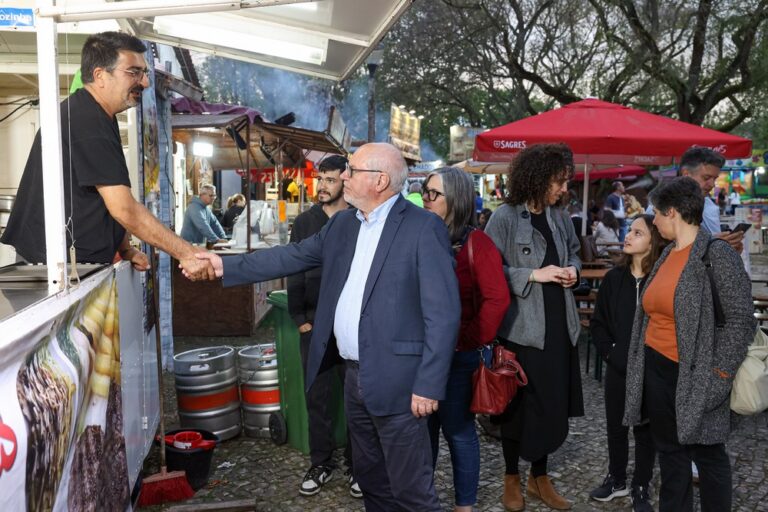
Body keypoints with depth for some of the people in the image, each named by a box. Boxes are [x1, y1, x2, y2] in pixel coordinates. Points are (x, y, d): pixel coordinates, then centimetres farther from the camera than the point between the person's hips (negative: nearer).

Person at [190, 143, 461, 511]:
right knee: (370, 479, 22)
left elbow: (443, 313, -16)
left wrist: (429, 384, -18)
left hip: (397, 380, -7)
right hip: (355, 374, 7)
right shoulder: (342, 224, 10)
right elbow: (292, 257, 13)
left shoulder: (423, 228, -13)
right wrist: (227, 266, 6)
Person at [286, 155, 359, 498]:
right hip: (315, 324, 2)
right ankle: (321, 464, 24)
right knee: (317, 396, 9)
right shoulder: (305, 222, 6)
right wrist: (301, 319, 0)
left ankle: (357, 465, 22)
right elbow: (294, 273, 6)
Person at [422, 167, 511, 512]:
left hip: (458, 355, -5)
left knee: (458, 430, 7)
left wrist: (476, 341, -14)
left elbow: (497, 299, -17)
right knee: (424, 425, 17)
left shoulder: (475, 242, -12)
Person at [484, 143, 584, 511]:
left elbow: (574, 252, 24)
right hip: (521, 327, -6)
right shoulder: (504, 218, -12)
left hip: (559, 325, 6)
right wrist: (534, 275, -19)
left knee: (553, 403, 12)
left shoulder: (560, 218, 8)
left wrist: (573, 270, 2)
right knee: (519, 404, 7)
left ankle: (539, 477, 30)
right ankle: (511, 477, 28)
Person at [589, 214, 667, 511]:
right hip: (617, 367, 3)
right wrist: (614, 355, -7)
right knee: (615, 426, 15)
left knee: (645, 429, 9)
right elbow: (598, 323, 4)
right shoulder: (614, 278, 1)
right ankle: (616, 479, 34)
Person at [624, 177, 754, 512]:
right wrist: (642, 363, 12)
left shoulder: (718, 255, -13)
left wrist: (718, 376, -15)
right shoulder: (667, 255, 10)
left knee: (707, 454, 8)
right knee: (669, 451, 17)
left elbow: (741, 320, -15)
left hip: (694, 376, -7)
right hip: (656, 370, 7)